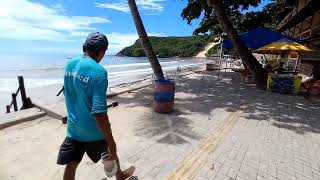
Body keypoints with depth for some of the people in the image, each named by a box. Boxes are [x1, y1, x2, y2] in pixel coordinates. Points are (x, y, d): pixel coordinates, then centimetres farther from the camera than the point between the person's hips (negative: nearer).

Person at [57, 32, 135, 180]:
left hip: (73, 127, 6)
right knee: (111, 153, 22)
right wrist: (111, 143, -23)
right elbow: (99, 113, -30)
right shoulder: (98, 72, -25)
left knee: (71, 165, 17)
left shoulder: (69, 65, -1)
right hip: (93, 130, -5)